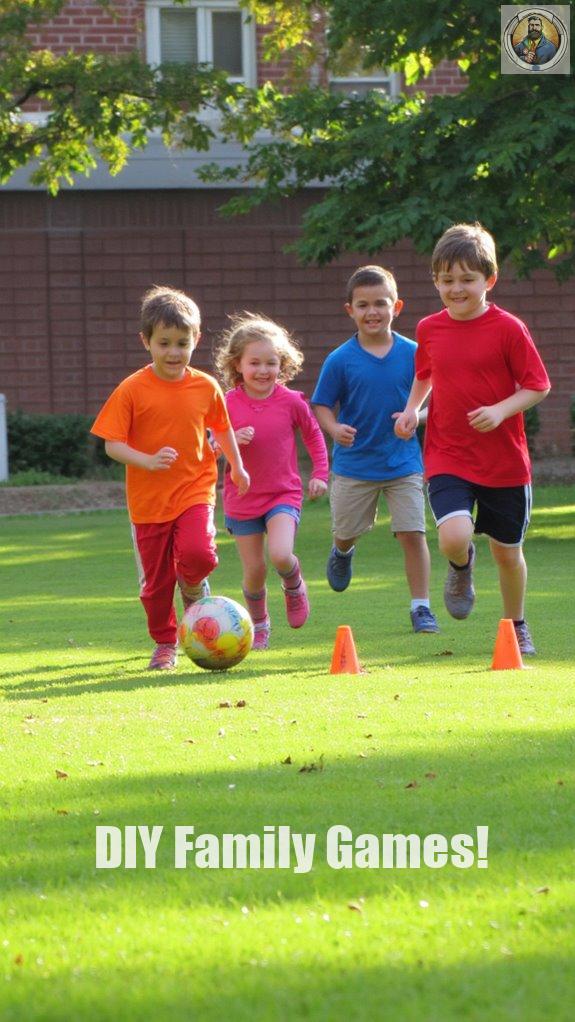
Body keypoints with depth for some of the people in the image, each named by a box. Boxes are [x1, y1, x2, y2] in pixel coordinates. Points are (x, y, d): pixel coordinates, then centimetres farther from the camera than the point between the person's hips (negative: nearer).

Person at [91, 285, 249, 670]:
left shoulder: (205, 387, -1)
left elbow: (222, 428, 17)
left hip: (195, 490, 1)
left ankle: (194, 587, 11)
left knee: (197, 553, -24)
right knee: (156, 579, 4)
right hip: (149, 498, 0)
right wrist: (148, 461, -26)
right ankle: (165, 644, 24)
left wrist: (237, 466, 27)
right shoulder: (132, 390, -9)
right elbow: (113, 444, -10)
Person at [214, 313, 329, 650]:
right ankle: (259, 623, 30)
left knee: (281, 555, -24)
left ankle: (295, 586, 12)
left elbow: (313, 434, 11)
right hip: (242, 498, 1)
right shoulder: (228, 404, -7)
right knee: (255, 570, 3)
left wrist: (320, 474, 5)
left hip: (284, 494, -1)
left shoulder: (291, 402, -7)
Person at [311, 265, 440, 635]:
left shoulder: (412, 354, -4)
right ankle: (342, 552, 53)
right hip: (354, 464, 0)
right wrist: (335, 429, -22)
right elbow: (322, 405, -2)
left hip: (403, 463, 0)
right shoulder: (340, 360, -7)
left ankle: (421, 607, 3)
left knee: (413, 533, -8)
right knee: (347, 531, 15)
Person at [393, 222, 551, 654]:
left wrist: (502, 410, -22)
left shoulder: (508, 329, -9)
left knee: (507, 550, 10)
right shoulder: (430, 329, 3)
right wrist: (412, 407, 6)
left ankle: (517, 625, 36)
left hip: (504, 462, -1)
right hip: (446, 459, 1)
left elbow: (538, 386, -6)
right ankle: (462, 569, 16)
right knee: (454, 537, -22)